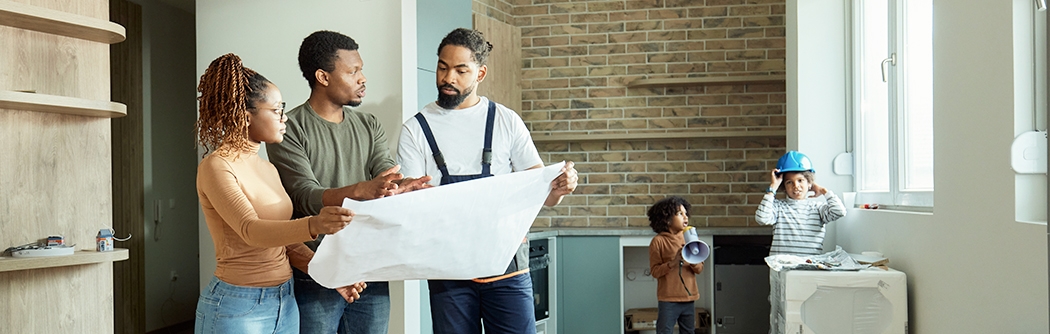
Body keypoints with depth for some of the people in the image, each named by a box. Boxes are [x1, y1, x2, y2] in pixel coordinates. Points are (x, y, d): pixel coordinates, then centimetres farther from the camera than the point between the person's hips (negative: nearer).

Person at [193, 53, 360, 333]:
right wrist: (313, 225, -44)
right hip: (239, 307, -8)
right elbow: (251, 231, -27)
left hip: (285, 303, 8)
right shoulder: (217, 167, -12)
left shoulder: (267, 168, 14)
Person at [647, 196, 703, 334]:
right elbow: (655, 271, -9)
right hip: (668, 299, -5)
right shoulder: (658, 241, -5)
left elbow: (700, 269, 9)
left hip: (689, 298, 5)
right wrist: (673, 262, -22)